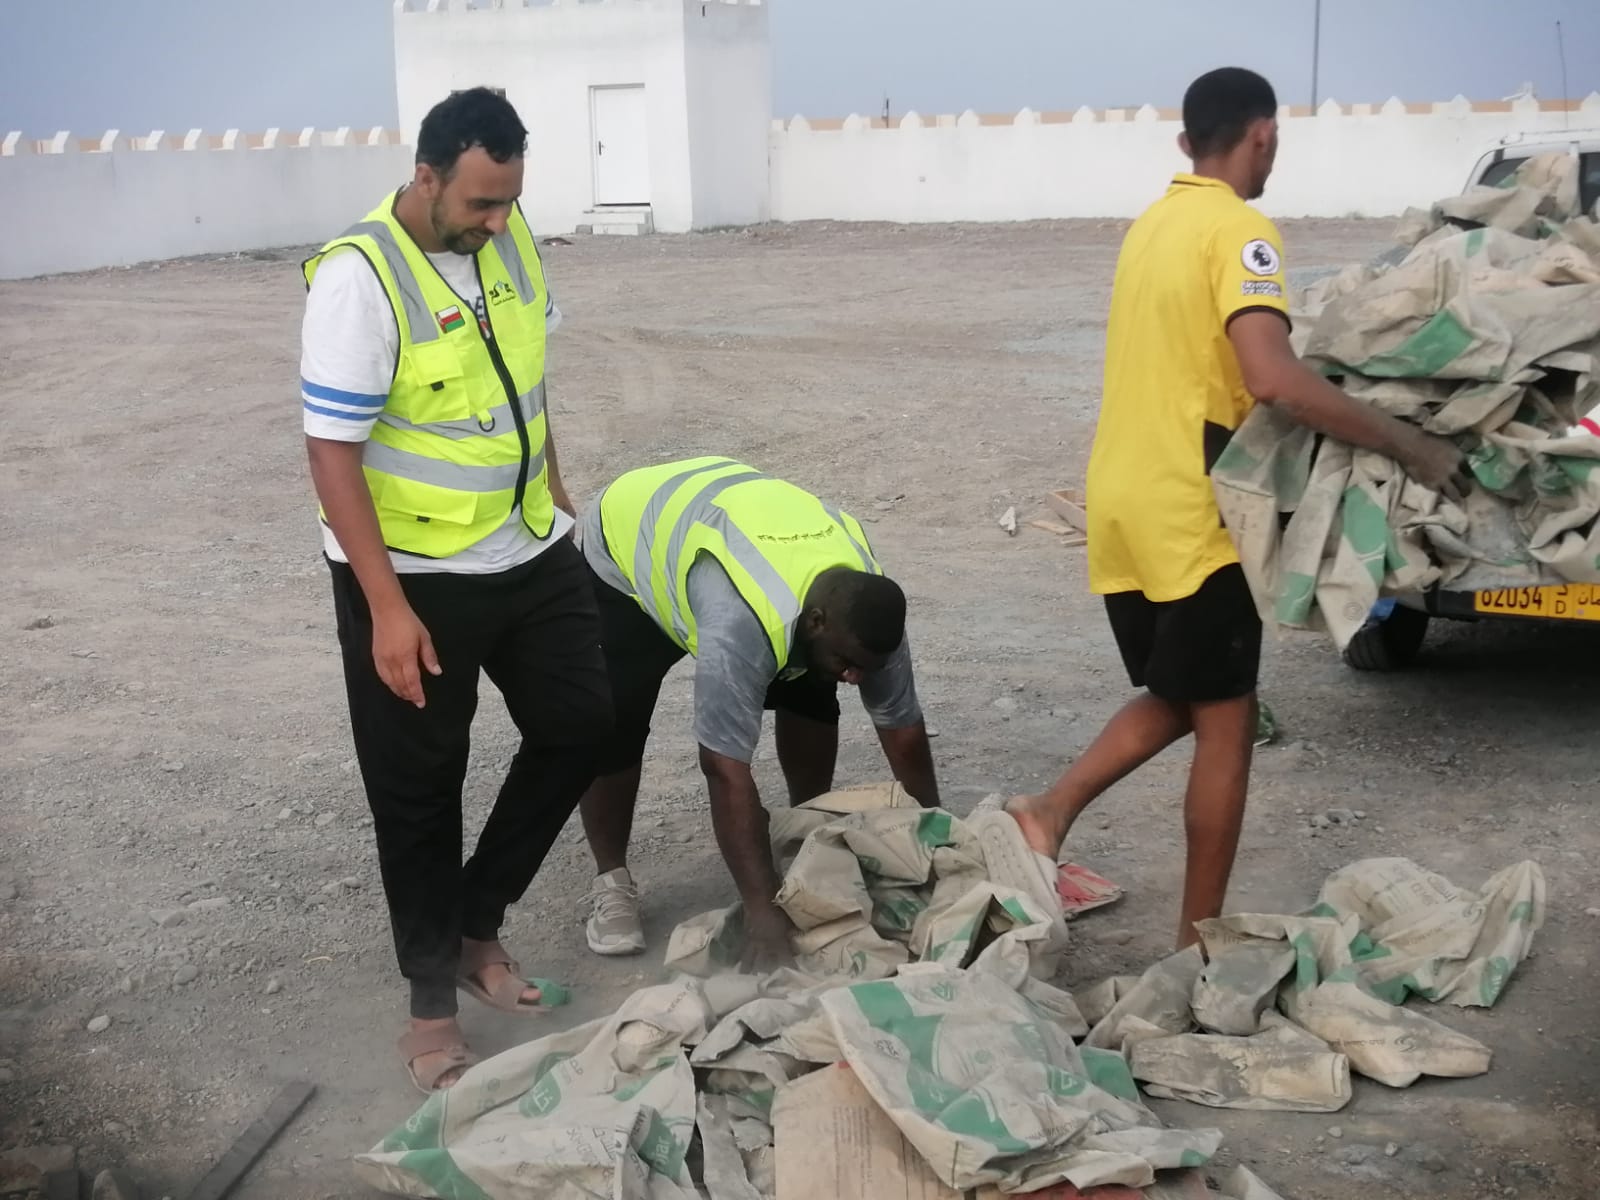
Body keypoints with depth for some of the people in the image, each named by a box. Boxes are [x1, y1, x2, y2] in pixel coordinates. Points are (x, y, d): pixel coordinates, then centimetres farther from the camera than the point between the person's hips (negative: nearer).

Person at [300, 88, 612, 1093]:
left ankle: (477, 926, 28)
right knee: (420, 790, 5)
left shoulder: (508, 238, -1)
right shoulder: (359, 278, -22)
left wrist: (556, 492, 18)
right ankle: (434, 1000, 21)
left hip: (530, 552, 7)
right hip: (413, 574, -7)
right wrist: (387, 608, -24)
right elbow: (331, 454, -22)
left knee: (581, 726, 11)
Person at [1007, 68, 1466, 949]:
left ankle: (1049, 811, 5)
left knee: (1172, 702, 21)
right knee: (1224, 723, 4)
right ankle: (1199, 938, 11)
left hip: (1123, 504, 8)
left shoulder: (1154, 223, 14)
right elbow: (1273, 379, -27)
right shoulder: (1239, 230, -13)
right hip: (1189, 516, -8)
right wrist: (1409, 447, -20)